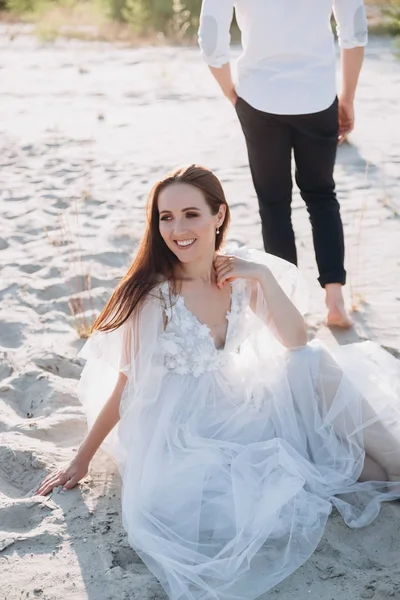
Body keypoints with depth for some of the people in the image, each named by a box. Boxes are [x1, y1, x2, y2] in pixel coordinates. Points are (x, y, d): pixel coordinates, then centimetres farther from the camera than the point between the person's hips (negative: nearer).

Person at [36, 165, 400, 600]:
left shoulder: (241, 274, -4)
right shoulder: (152, 293, -18)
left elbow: (296, 344, -5)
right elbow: (127, 384, -9)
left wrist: (264, 277, -17)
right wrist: (82, 460, -5)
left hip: (240, 409, 5)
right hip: (179, 432, -5)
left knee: (314, 366, -17)